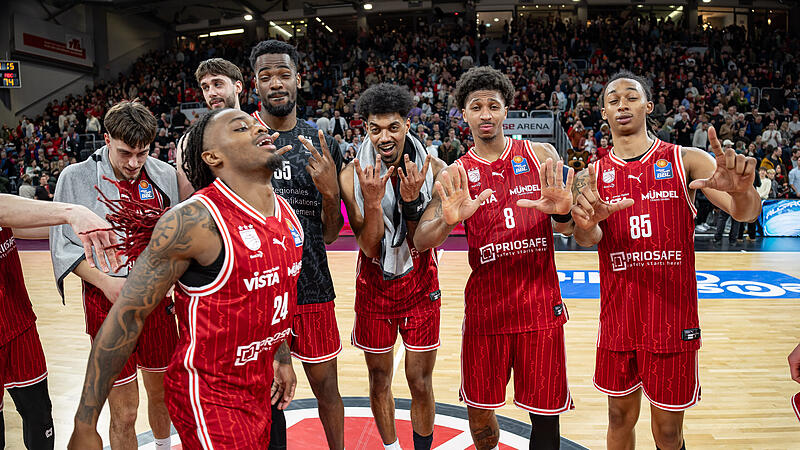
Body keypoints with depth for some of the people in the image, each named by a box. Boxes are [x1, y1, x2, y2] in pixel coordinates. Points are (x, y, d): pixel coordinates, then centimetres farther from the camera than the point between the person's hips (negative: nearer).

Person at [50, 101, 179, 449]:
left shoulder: (165, 176, 1)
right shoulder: (76, 178, -5)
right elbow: (64, 246, -4)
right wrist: (106, 282, -17)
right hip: (107, 305, -3)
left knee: (161, 392, 20)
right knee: (124, 414, 3)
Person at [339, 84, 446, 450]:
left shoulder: (433, 169, -13)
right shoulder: (353, 175, -14)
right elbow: (369, 247, -16)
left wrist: (412, 199, -29)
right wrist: (372, 202, -32)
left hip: (420, 284, 0)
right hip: (374, 286, 1)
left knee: (421, 382, 9)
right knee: (379, 379, 14)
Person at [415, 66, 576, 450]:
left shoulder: (542, 155, 4)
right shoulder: (455, 176, 2)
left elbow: (567, 228, 4)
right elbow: (420, 242, -6)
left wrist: (561, 212, -20)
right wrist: (447, 221, -27)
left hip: (540, 305, 0)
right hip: (485, 307, 0)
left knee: (546, 413, 7)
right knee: (479, 412, 11)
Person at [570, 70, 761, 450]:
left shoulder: (685, 160, -2)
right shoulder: (592, 176, 3)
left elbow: (746, 213, -11)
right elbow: (588, 239, -11)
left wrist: (741, 190, -35)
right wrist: (585, 224, -37)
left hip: (673, 315, -2)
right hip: (618, 316, 2)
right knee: (620, 417, 15)